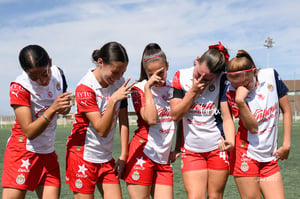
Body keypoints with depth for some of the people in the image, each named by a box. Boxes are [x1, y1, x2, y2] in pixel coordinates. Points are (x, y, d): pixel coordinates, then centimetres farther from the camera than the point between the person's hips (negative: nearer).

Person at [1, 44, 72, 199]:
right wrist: (52, 109, -31)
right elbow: (30, 132, -21)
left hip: (48, 152, 5)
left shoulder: (58, 73, 0)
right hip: (22, 151, -5)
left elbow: (63, 107, 17)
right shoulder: (19, 87, -16)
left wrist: (65, 108, -7)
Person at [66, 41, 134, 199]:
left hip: (106, 158, 5)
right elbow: (101, 130, -22)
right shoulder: (85, 88, -17)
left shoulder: (119, 82, 0)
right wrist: (113, 100, -32)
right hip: (83, 155, -5)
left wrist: (123, 155, 1)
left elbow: (123, 121, 4)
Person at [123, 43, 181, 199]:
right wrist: (148, 87, -15)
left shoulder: (172, 89, 13)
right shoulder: (139, 88, -2)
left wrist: (178, 148, 14)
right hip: (142, 154, -5)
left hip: (163, 159, 5)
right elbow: (151, 119, -17)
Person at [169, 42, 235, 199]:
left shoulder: (222, 80, -6)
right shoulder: (181, 76, -3)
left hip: (218, 148, 0)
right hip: (191, 149, 1)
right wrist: (193, 91, -14)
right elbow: (175, 115, -5)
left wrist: (230, 141, -25)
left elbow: (227, 117, -8)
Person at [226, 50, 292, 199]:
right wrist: (240, 101, -30)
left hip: (269, 157, 3)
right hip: (246, 157, -3)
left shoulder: (271, 75, -4)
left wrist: (286, 144, 5)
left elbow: (286, 110, 7)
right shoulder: (232, 93, -10)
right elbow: (253, 127, -16)